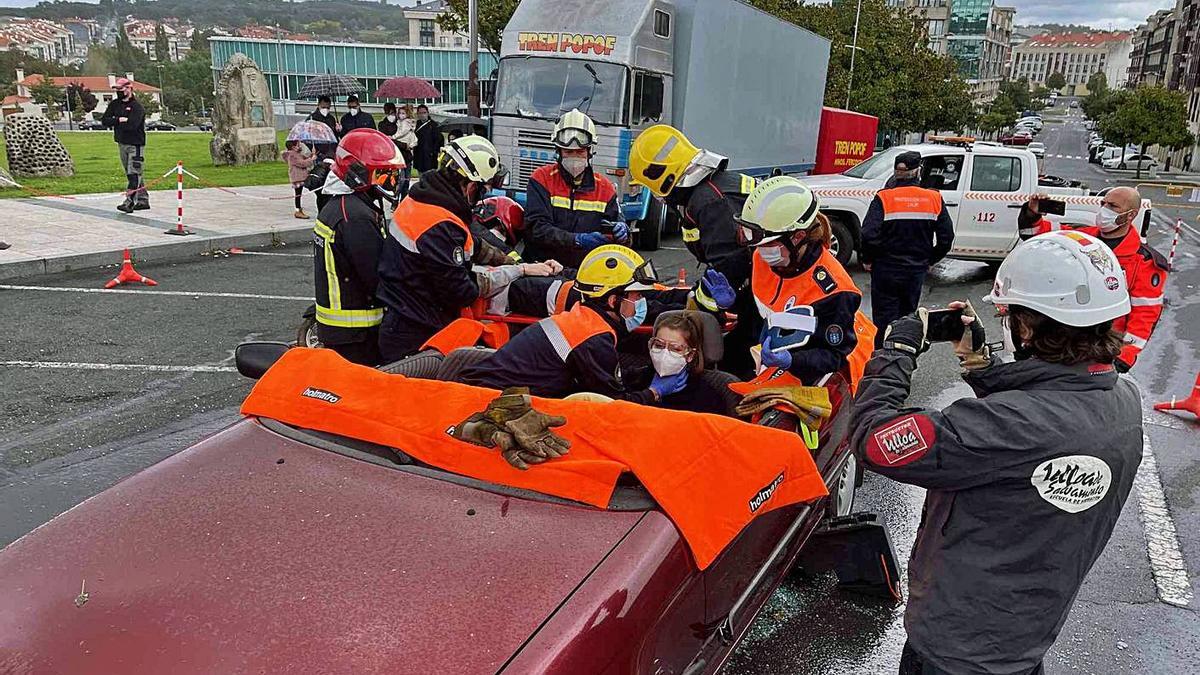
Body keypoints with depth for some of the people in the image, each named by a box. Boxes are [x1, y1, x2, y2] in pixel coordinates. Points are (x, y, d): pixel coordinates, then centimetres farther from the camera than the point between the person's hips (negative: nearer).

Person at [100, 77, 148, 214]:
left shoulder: (137, 107, -12)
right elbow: (104, 121, 1)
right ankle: (143, 200, 20)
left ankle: (129, 203, -13)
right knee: (133, 174, 13)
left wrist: (114, 123, -10)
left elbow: (132, 125, -26)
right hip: (122, 144, 8)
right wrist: (119, 120, -14)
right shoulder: (114, 104, 10)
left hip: (135, 145, -8)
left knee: (133, 175, -10)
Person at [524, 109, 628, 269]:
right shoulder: (542, 178, 3)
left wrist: (622, 232, -13)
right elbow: (536, 228, -9)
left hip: (586, 270, 4)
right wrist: (578, 240, -22)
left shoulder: (605, 188, 12)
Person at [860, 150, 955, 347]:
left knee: (884, 318, 5)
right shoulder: (934, 199, -2)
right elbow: (946, 237, 0)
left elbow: (869, 235, -21)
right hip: (917, 270, 3)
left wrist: (866, 259, -4)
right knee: (908, 317, 18)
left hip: (886, 270, -3)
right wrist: (930, 260, 14)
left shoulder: (884, 198, -13)